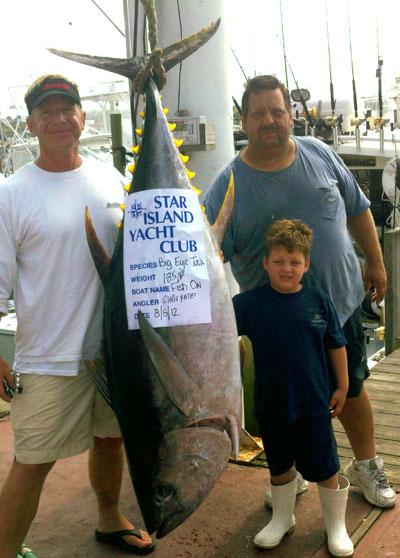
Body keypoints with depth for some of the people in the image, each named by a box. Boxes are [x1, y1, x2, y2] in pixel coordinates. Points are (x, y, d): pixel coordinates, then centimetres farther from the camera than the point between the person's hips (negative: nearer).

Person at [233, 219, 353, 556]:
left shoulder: (318, 300, -6)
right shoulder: (252, 302, -8)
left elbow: (336, 345, 3)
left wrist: (342, 386, 6)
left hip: (314, 402, -1)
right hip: (271, 403, 1)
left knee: (325, 467, 10)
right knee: (279, 465, 19)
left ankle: (336, 524, 32)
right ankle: (282, 518, 42)